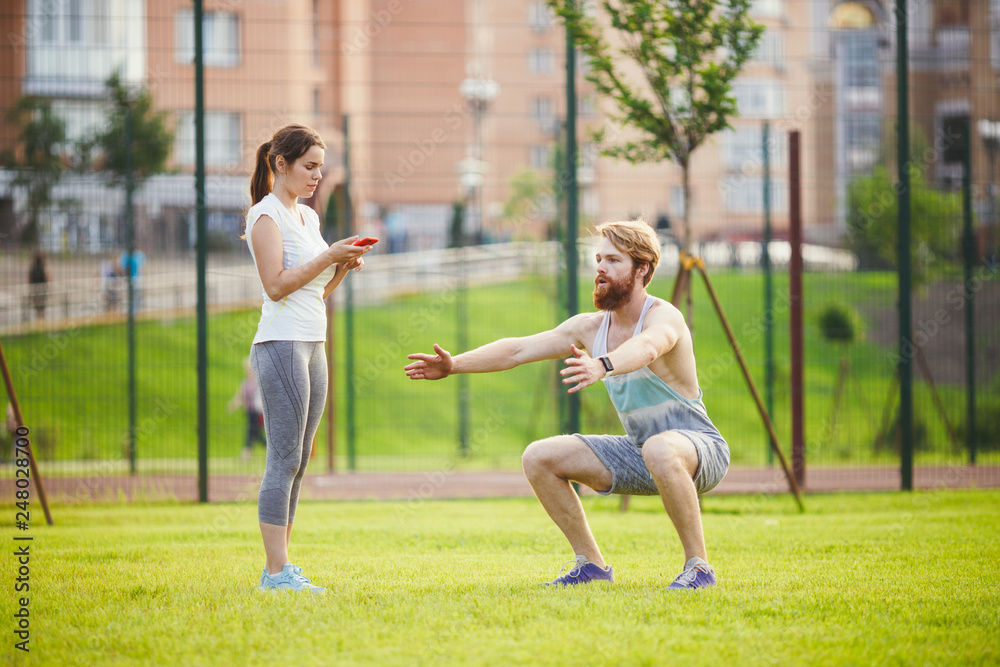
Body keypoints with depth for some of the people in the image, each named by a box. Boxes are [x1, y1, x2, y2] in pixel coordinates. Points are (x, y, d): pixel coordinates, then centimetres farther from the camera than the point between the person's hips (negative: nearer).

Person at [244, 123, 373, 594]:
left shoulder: (307, 217, 19)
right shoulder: (266, 215, -6)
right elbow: (277, 285, -15)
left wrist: (344, 266, 5)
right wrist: (328, 257, -16)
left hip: (313, 345, 9)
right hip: (281, 344, -9)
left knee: (297, 460, 6)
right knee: (284, 459, -11)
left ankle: (279, 567, 8)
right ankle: (277, 572, -13)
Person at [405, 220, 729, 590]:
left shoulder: (663, 316, -21)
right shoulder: (591, 327, 2)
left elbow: (647, 347, -45)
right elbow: (518, 350, 2)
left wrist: (603, 366, -66)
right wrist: (454, 364, -11)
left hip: (701, 449, -7)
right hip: (638, 449, 7)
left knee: (661, 450, -43)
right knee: (538, 458, -3)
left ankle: (698, 566, -28)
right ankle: (591, 564, 8)